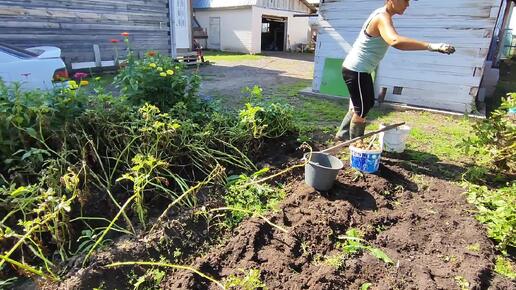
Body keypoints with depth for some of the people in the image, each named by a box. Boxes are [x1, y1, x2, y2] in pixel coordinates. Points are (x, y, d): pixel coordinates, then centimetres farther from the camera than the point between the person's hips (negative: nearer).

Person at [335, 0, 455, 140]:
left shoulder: (382, 15, 10)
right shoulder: (382, 17, -23)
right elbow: (395, 41, -44)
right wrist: (431, 46, -48)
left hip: (360, 70, 10)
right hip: (356, 70, -10)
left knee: (367, 104, 23)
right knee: (361, 110, 0)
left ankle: (343, 134, 35)